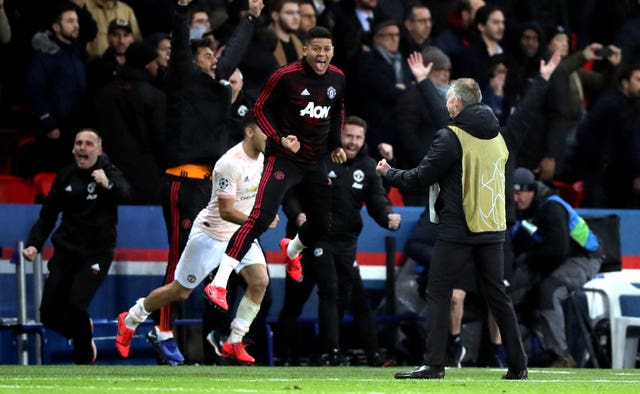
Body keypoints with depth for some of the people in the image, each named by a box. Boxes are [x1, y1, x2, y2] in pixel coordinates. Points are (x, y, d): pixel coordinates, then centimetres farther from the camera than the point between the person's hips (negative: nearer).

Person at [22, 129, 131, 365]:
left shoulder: (109, 173, -6)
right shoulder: (66, 177, 5)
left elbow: (123, 193, -28)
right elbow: (48, 215, 12)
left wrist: (108, 185, -50)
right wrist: (34, 244, -1)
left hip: (97, 254, -4)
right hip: (66, 250, 4)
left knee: (76, 305, -22)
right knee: (49, 313, 1)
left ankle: (84, 361, -3)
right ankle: (82, 332, 32)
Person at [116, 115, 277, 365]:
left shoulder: (262, 157, -4)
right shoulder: (231, 164, -30)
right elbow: (225, 212, -30)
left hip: (240, 233, 7)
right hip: (211, 234, -7)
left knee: (260, 281, -14)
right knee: (181, 292, 5)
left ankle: (233, 343, -4)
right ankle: (129, 320, 29)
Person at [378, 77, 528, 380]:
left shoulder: (451, 137, -10)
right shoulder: (497, 137, 11)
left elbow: (422, 176, -8)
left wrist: (389, 173, 9)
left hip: (457, 230, -6)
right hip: (493, 230, 6)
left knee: (437, 294, -1)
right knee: (497, 296, 11)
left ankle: (434, 364, -8)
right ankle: (518, 364, 10)